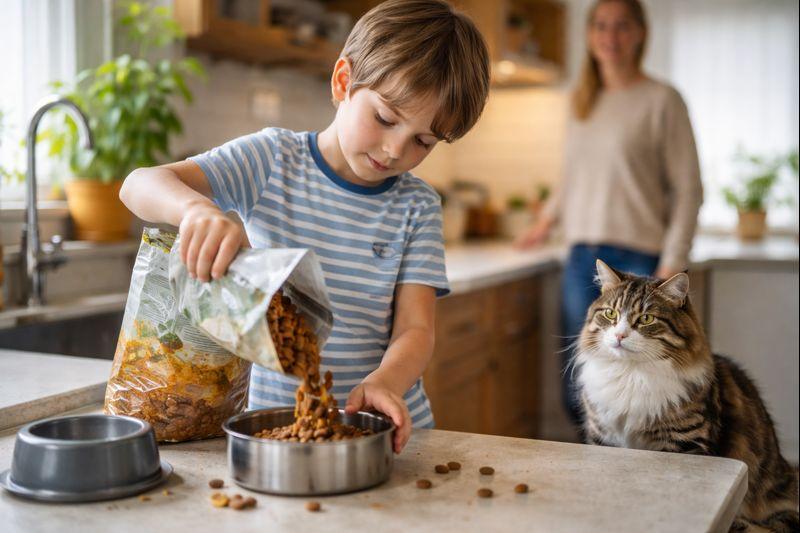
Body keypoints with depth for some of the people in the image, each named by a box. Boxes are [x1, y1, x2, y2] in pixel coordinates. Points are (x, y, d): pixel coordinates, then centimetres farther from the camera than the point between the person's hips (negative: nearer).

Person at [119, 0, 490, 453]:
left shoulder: (418, 207, 4)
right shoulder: (273, 160, -1)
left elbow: (416, 329, -3)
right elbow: (140, 185, -8)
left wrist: (384, 383, -26)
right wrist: (196, 207, -32)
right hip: (274, 417, -3)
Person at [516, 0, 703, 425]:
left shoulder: (661, 100, -1)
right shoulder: (581, 103, 15)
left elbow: (688, 189, -4)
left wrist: (672, 266, -11)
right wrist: (548, 219, 31)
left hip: (637, 258, -5)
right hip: (582, 259, 5)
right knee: (580, 396, 7)